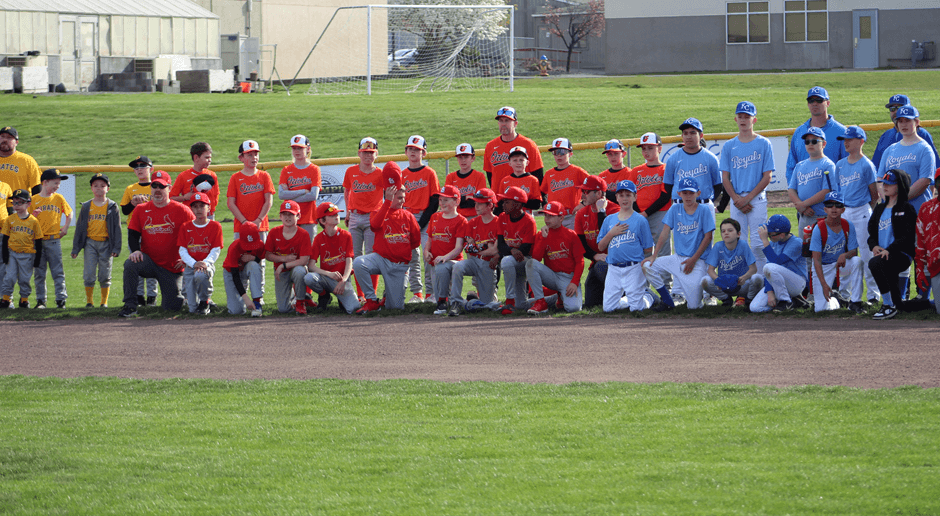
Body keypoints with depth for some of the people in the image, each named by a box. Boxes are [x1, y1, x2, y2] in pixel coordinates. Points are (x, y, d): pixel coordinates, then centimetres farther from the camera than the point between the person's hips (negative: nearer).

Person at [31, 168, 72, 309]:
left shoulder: (58, 198, 6)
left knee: (57, 271, -3)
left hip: (54, 239, 0)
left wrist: (65, 227, 5)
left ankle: (61, 298, -2)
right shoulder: (34, 199, 3)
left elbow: (69, 213, 17)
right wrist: (33, 215, -13)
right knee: (39, 272, 4)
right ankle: (40, 300, 9)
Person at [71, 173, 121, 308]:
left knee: (105, 275, 2)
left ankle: (104, 302, 12)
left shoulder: (112, 207, 3)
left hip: (106, 243, -1)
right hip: (90, 242, 1)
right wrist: (75, 248, 6)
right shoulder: (86, 207, 7)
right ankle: (89, 301, 7)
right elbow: (79, 227, 9)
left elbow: (117, 228, 3)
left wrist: (116, 248, -5)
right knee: (89, 275, -3)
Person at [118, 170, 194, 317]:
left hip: (172, 267, -2)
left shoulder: (182, 210, -4)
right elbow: (133, 234, 4)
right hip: (149, 260, 2)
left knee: (171, 307, -4)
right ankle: (130, 306, -22)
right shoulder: (141, 210, 4)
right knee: (130, 264, -31)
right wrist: (135, 250, -17)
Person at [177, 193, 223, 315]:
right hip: (189, 266, 1)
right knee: (193, 309, -11)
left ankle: (204, 302, -11)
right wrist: (194, 263, -17)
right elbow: (182, 250, 1)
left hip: (207, 264, -1)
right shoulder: (185, 227, 5)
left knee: (201, 275, -42)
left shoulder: (215, 226, 1)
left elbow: (216, 250, -3)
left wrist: (205, 262, -21)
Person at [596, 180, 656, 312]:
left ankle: (649, 298, 26)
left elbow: (648, 249, 0)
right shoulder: (609, 220, 11)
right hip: (613, 269, 4)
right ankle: (629, 299, 28)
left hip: (634, 268, -4)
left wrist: (632, 252, -1)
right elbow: (600, 247, 9)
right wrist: (611, 233, -5)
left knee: (636, 307, -6)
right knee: (608, 307, 0)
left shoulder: (641, 220, -2)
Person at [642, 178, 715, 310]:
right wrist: (654, 255, -7)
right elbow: (665, 232, 4)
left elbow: (708, 237, -7)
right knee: (647, 266, -14)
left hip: (698, 260, -5)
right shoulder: (675, 209, 7)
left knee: (693, 306, -17)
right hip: (678, 258, 5)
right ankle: (667, 302, -2)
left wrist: (693, 260, -14)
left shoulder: (704, 210, -4)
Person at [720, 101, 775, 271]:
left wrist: (748, 198, -10)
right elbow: (725, 178, 8)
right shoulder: (729, 146, 10)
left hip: (757, 198, -3)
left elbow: (767, 177, -3)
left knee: (758, 243, -7)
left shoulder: (764, 144, 1)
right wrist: (737, 200, -6)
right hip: (736, 200, 3)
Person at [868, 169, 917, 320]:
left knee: (875, 263, -33)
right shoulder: (880, 208, 21)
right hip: (882, 255, 8)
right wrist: (874, 246, -4)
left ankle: (889, 306, -27)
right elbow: (871, 232, 20)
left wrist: (889, 250, -23)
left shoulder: (907, 209, -1)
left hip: (901, 255, -8)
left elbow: (907, 236, -11)